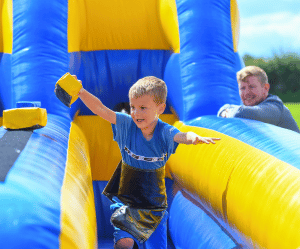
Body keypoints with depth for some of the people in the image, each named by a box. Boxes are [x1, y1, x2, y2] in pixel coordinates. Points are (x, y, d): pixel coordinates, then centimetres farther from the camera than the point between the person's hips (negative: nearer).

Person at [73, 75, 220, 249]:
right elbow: (100, 110, -16)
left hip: (155, 205, 0)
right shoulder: (126, 125, -9)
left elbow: (182, 136, -34)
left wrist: (195, 138, -56)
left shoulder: (165, 133, -14)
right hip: (126, 200, 0)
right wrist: (81, 92, -30)